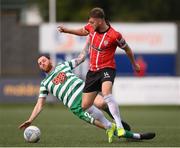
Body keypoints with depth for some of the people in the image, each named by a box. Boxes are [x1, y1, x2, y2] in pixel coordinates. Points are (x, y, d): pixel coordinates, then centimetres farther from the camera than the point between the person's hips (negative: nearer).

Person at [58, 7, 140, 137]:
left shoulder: (114, 35, -17)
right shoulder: (91, 27, -1)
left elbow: (127, 49, 1)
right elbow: (83, 31, 25)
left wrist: (134, 64, 15)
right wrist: (67, 30, 17)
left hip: (107, 69, -7)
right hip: (92, 70, 7)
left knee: (106, 93, -37)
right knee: (85, 106, 3)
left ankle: (120, 127, -37)